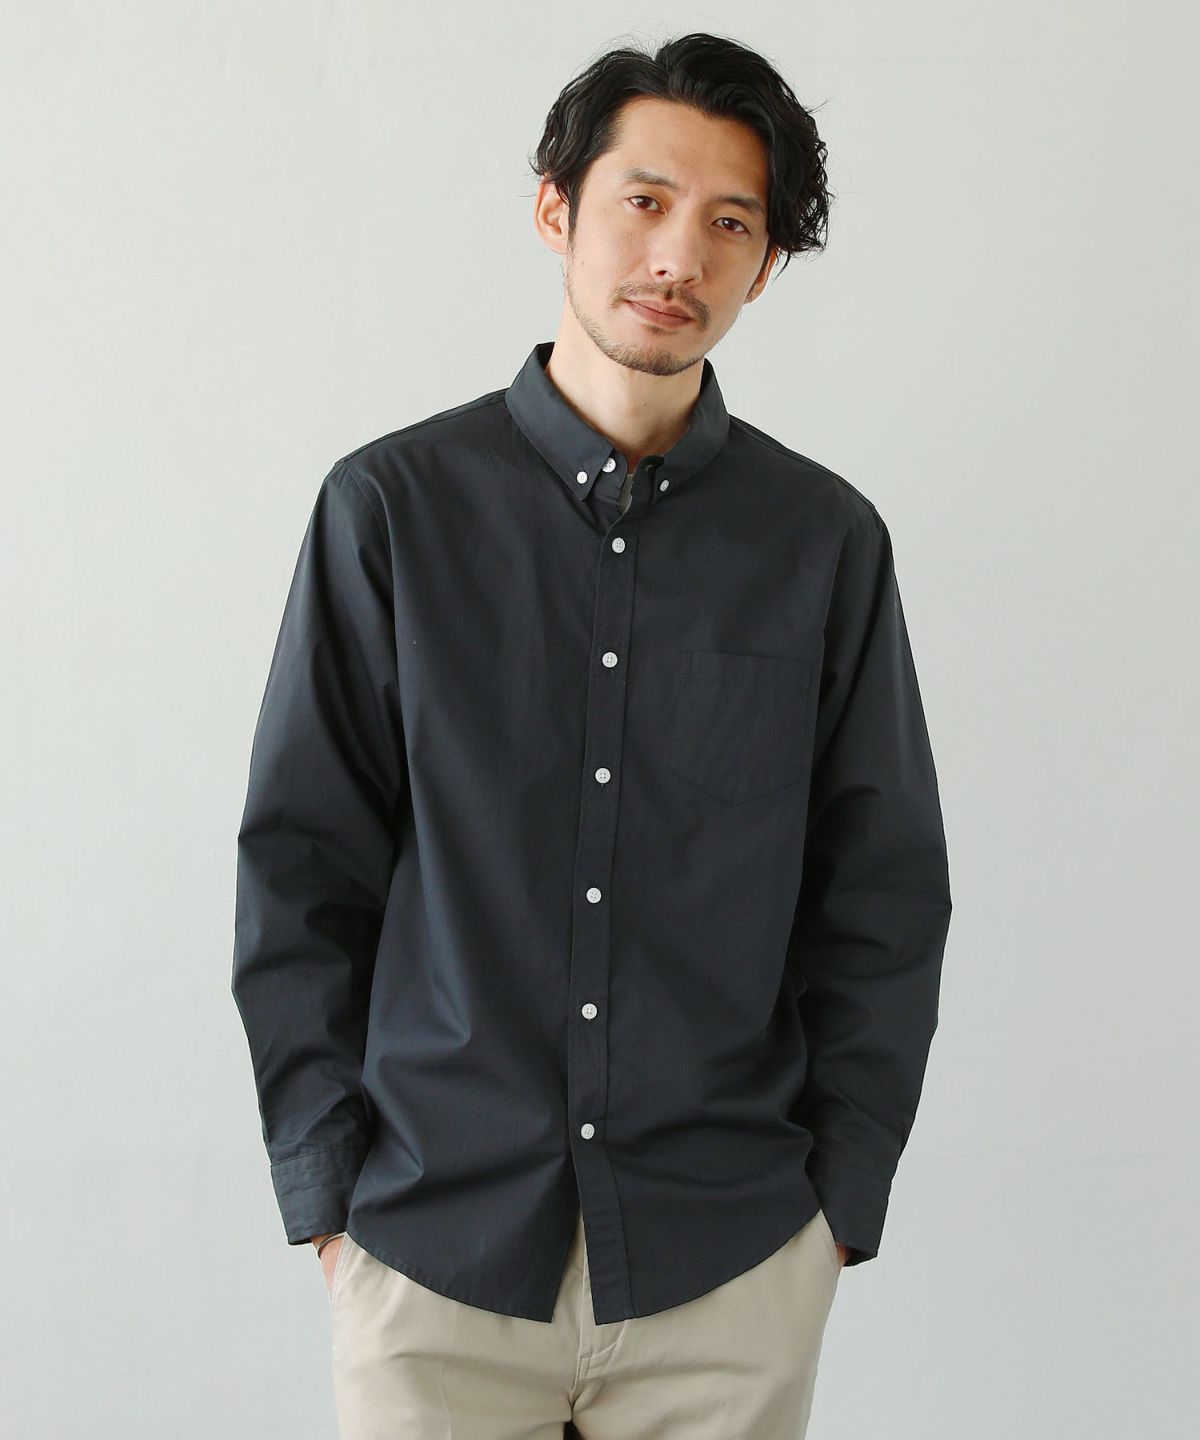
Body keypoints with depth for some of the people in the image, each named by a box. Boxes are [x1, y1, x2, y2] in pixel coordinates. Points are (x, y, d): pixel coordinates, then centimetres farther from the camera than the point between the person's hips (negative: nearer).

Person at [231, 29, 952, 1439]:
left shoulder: (826, 541, 1)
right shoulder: (391, 507, -2)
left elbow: (885, 905, 6)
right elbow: (298, 876, 0)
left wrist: (840, 1200, 2)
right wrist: (325, 1194, -3)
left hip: (733, 1268, 1)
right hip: (430, 1253, -1)